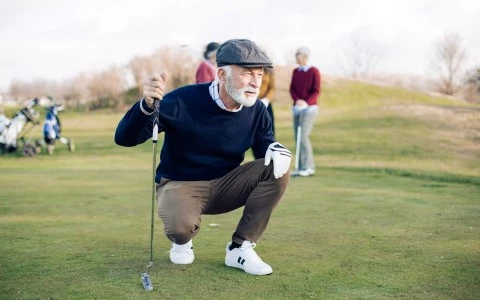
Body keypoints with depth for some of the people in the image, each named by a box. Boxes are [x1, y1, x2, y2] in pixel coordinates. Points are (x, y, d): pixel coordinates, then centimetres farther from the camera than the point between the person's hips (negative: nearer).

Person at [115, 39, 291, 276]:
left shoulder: (256, 111, -9)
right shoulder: (183, 101, -23)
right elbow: (124, 138, -24)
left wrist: (276, 149, -21)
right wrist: (147, 105, -45)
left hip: (225, 186, 5)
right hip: (180, 185, -4)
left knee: (277, 167, -18)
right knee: (180, 224, -37)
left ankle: (240, 248, -9)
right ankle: (182, 241, 5)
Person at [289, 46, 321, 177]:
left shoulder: (314, 71, -5)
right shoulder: (295, 72, 12)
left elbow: (316, 91, -10)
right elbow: (292, 89, 5)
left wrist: (306, 103, -23)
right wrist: (297, 100, -14)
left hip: (309, 107, -6)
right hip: (297, 107, 6)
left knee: (303, 136, -14)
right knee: (298, 138, 3)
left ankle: (308, 167, -7)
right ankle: (302, 167, 7)